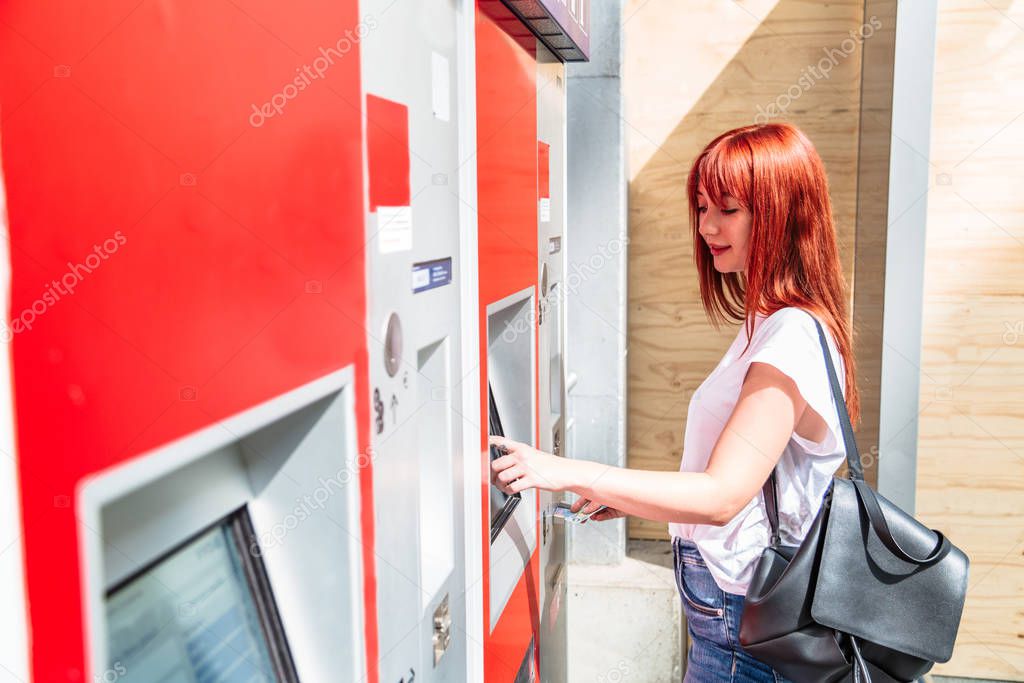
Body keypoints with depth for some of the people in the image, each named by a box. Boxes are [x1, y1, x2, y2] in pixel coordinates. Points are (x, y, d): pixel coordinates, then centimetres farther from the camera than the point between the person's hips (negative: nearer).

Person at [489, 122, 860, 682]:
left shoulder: (793, 339, -23)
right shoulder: (769, 324, 9)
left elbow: (722, 496, -29)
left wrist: (571, 474, -30)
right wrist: (638, 499, 7)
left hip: (742, 622, -9)